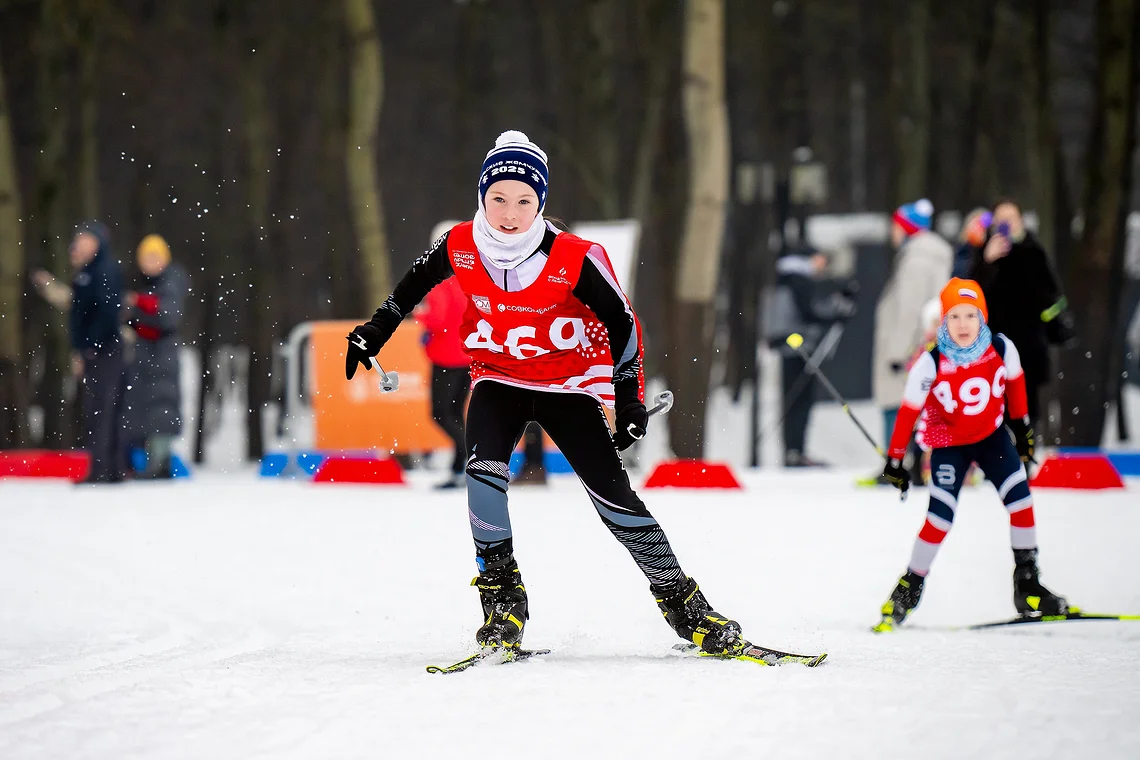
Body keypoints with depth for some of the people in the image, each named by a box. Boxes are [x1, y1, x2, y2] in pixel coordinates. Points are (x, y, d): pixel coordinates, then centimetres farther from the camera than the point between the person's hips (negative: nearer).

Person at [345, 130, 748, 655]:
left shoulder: (575, 260, -22)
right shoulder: (461, 247, -15)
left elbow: (621, 322, -8)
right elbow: (420, 277, 9)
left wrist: (629, 397, -9)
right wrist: (377, 329, 13)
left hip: (568, 386, -2)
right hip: (498, 381, 2)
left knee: (613, 494, -9)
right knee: (484, 470, -26)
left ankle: (683, 603, 3)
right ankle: (501, 595, -13)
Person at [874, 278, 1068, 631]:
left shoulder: (1002, 349, -18)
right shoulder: (931, 364, -25)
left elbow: (1015, 384, 4)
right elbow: (908, 411, -15)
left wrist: (1022, 427, 15)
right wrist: (894, 460, -11)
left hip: (992, 436, 3)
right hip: (949, 443, -3)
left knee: (1019, 496, -12)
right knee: (940, 516, -12)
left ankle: (1027, 586, -1)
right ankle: (908, 590, 5)